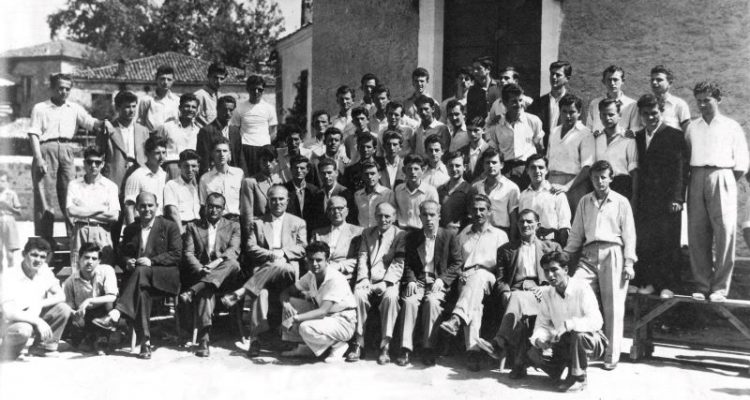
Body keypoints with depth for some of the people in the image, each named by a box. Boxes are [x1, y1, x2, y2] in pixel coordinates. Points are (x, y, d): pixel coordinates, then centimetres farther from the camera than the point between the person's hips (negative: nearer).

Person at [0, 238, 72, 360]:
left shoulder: (44, 271, -4)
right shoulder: (10, 276, -22)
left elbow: (61, 296, -4)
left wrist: (39, 304, -21)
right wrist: (37, 321, -34)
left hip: (36, 319, 7)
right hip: (14, 322, -6)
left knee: (64, 309, -12)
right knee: (24, 329, -38)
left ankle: (41, 348, 3)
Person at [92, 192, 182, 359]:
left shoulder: (169, 226, 8)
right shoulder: (130, 229, 21)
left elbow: (176, 254, -2)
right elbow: (122, 254, 19)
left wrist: (151, 261, -15)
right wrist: (128, 262, -6)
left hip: (165, 277, -2)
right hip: (139, 276, 3)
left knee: (141, 271, -37)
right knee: (141, 290, -35)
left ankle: (115, 315, -46)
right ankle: (145, 342, -38)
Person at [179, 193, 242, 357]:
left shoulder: (233, 226, 18)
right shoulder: (193, 226, 18)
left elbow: (234, 250, 0)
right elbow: (188, 253, 4)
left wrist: (217, 262, -21)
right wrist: (200, 269, -17)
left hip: (224, 276, 1)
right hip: (199, 274, -1)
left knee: (233, 263, -35)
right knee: (205, 291, -36)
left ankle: (192, 291, -41)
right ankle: (203, 338, -47)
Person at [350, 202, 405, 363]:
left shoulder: (401, 235, 6)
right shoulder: (367, 233, 18)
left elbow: (398, 264, -4)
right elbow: (362, 258, 8)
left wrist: (385, 282, -18)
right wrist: (363, 278, -10)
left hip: (389, 281, -2)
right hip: (368, 280, 2)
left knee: (391, 296, -34)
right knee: (358, 294, -29)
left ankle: (385, 345, -28)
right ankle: (357, 342, -21)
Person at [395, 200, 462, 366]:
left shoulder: (449, 237, 7)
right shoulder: (411, 237, 13)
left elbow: (457, 263, 3)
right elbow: (406, 263, 10)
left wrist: (442, 279, -11)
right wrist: (411, 280, -8)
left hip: (439, 282, -2)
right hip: (417, 281, 2)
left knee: (432, 301, -34)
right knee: (409, 301, -30)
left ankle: (429, 349, -27)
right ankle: (406, 349, -28)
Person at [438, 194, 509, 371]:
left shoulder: (499, 235, 21)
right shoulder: (463, 235, 29)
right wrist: (460, 274, -1)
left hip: (487, 278, -2)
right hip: (465, 278, 2)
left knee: (478, 276, -41)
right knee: (475, 304, -34)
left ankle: (457, 319, -60)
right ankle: (473, 351, -48)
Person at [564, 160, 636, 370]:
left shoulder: (621, 202, 9)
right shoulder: (584, 201, 17)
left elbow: (629, 234, 6)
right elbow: (576, 233, 17)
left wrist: (629, 262, -3)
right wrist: (565, 256, 8)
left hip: (612, 253, -2)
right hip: (589, 255, 2)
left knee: (613, 307, -3)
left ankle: (611, 356, 4)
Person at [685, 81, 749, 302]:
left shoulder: (731, 126, 9)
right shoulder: (692, 127, 18)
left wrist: (726, 182, 0)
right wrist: (691, 177, 3)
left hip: (721, 177, -3)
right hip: (696, 178, 3)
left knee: (724, 232, -7)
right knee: (697, 233, -1)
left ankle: (720, 287, -3)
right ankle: (701, 285, 5)